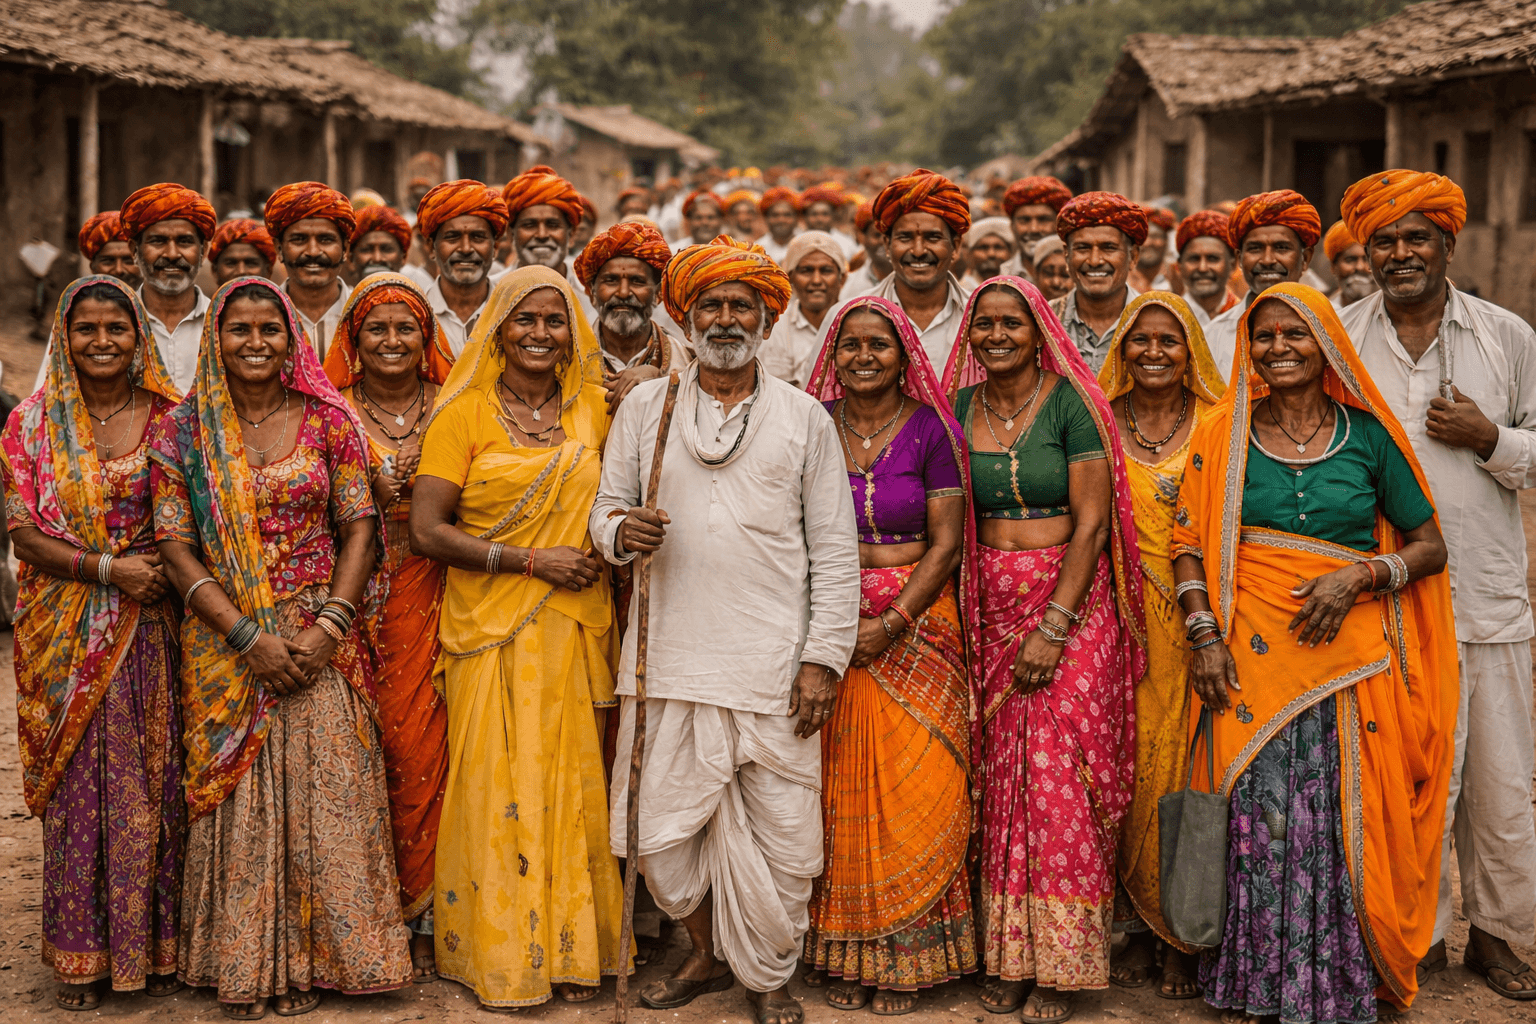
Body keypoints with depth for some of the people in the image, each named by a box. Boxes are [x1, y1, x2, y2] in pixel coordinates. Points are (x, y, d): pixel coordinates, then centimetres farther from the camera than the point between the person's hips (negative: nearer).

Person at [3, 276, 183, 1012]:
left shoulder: (172, 419, 4)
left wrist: (170, 566, -11)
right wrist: (109, 570, -14)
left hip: (153, 628, 1)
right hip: (68, 638, -1)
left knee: (155, 784, 3)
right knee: (77, 785, 2)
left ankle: (156, 945, 16)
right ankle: (80, 957, 12)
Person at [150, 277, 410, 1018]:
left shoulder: (329, 421, 2)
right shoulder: (183, 431, 1)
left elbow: (359, 526, 1)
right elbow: (175, 546, -2)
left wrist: (327, 627, -12)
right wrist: (248, 637, -12)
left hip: (319, 641, 0)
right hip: (225, 643, 0)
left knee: (322, 790, 0)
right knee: (236, 795, 3)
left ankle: (307, 958, 14)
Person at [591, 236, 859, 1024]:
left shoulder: (803, 418, 6)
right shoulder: (645, 406, 10)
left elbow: (835, 551, 4)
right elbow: (606, 510, 13)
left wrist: (824, 658, -3)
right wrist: (621, 532, -11)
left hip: (772, 663, -1)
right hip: (671, 657, 1)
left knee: (779, 833, 1)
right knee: (664, 829, 3)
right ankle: (706, 954, 27)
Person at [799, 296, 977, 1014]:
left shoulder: (931, 430, -1)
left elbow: (947, 545, -5)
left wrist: (893, 624, -14)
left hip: (916, 625, -2)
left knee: (913, 791, -2)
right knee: (840, 792, 3)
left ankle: (907, 958, 9)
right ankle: (847, 955, 13)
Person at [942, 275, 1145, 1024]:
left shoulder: (1070, 403, -7)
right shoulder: (961, 407, 7)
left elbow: (1091, 522, -10)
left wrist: (1053, 627, -15)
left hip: (1072, 601, -4)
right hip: (992, 609, 4)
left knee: (1059, 774, -6)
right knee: (999, 774, 4)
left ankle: (1062, 964, 4)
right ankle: (1007, 953, 12)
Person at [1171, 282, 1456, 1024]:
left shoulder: (1367, 435, 4)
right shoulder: (1224, 435, 5)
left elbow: (1429, 546, 7)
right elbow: (1189, 544, 5)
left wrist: (1357, 577, -9)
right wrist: (1204, 634, -6)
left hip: (1350, 654, 0)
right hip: (1252, 656, 0)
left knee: (1346, 824, 1)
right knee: (1254, 824, 0)